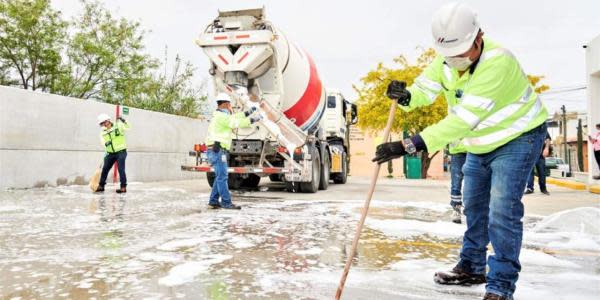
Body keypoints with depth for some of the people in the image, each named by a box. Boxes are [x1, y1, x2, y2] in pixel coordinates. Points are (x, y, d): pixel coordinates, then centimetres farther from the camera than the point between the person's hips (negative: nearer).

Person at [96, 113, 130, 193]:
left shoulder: (118, 127, -3)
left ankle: (123, 187, -7)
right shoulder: (103, 133, 8)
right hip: (110, 153, 6)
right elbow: (104, 144, 5)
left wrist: (123, 121, -28)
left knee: (121, 169, -12)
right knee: (105, 169, 9)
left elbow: (128, 127, -12)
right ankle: (101, 186, 24)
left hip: (121, 152, -5)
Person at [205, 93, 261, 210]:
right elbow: (237, 123, -14)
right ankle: (226, 202, -8)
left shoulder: (220, 116, 21)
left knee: (220, 177, 11)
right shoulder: (221, 116, -10)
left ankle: (213, 202, 13)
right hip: (218, 150, -10)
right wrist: (253, 119, -5)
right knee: (222, 177, -9)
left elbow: (234, 117, 30)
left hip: (216, 151, 10)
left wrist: (248, 112, 31)